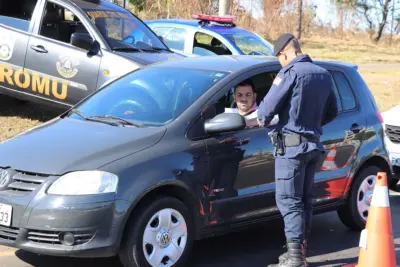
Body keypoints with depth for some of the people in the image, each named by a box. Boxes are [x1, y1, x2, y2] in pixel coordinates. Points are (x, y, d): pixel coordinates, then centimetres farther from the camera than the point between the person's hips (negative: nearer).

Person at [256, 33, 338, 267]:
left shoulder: (291, 72, -13)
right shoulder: (324, 74, 10)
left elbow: (269, 106, -14)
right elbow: (332, 113, 17)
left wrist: (262, 119, 6)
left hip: (292, 144, -7)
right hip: (314, 145, 8)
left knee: (288, 200, -5)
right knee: (305, 200, 13)